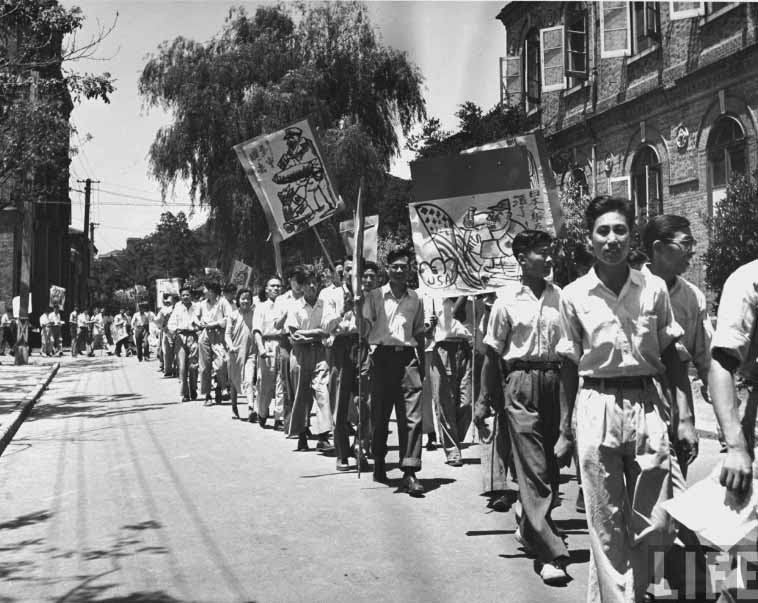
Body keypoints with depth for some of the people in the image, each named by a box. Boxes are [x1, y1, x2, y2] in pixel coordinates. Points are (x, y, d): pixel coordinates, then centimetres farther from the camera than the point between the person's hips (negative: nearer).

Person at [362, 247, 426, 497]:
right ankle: (379, 463, 25)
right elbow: (365, 328, 2)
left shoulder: (415, 298, 13)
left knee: (412, 415, -8)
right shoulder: (375, 296, 6)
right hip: (382, 356, -1)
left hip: (408, 357, 1)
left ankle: (409, 472, -8)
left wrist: (420, 360, 9)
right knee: (380, 413, 6)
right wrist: (367, 355, -12)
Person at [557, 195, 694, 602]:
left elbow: (671, 358, 7)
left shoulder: (654, 289, 3)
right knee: (607, 526, 4)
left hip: (648, 405, 2)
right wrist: (565, 431, 5)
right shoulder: (574, 295, 1)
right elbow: (570, 367, 6)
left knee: (654, 526, 5)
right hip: (597, 408, -1)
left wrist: (685, 418, 0)